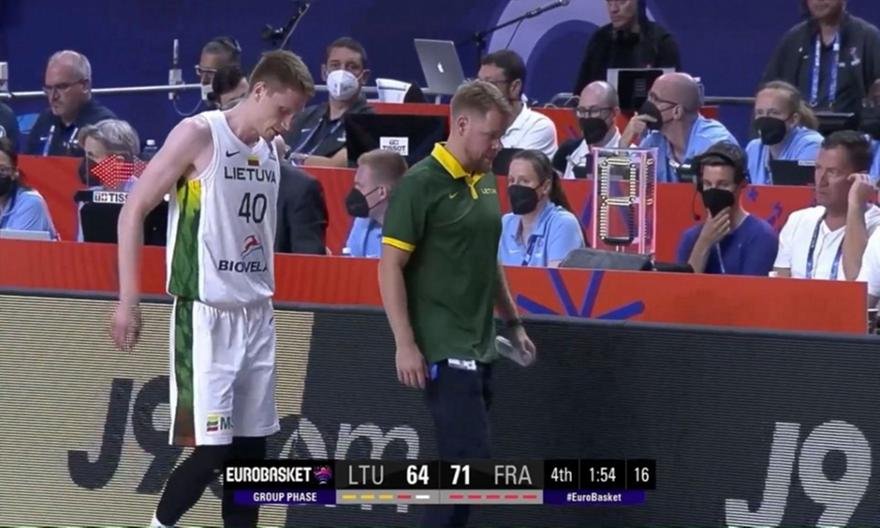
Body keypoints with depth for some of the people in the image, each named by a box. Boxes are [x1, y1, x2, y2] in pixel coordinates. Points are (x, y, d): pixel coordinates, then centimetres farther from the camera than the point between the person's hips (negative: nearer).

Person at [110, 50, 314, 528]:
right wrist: (127, 301, -13)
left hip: (257, 315, 7)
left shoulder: (271, 150, 11)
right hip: (205, 314, -7)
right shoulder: (199, 135, -10)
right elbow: (133, 211, -9)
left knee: (251, 448, 6)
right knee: (208, 448, -11)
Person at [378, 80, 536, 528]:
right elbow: (390, 267, -13)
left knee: (460, 462, 9)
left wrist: (513, 321, 24)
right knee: (471, 459, -14)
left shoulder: (486, 181, 12)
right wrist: (405, 344, -17)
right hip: (442, 350, -8)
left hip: (479, 347, 8)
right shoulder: (421, 184, -11)